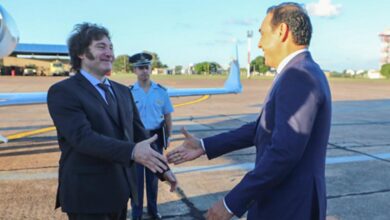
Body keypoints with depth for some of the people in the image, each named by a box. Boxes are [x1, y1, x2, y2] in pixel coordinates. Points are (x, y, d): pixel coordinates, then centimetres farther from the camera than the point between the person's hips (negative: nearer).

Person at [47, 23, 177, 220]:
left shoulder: (122, 91, 11)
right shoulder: (62, 92, -11)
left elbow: (138, 133, 13)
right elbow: (83, 137, -24)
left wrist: (163, 168, 10)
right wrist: (132, 151, -34)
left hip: (119, 189, 7)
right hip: (88, 194, -6)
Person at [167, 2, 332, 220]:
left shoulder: (298, 76, -22)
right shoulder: (303, 74, 11)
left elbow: (283, 153, -29)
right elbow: (261, 129, 12)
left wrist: (232, 202, -22)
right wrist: (205, 146, 9)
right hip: (288, 201, 9)